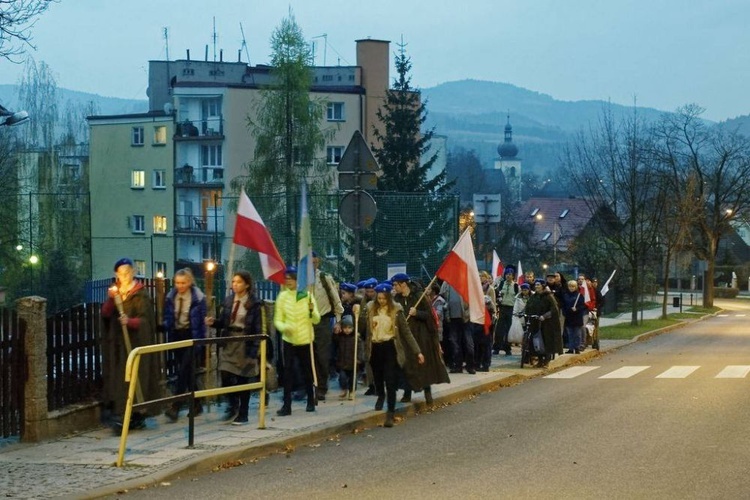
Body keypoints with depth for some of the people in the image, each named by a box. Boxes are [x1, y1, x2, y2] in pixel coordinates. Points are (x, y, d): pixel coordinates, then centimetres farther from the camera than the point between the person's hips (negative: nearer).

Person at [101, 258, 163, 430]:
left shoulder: (141, 294, -3)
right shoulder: (115, 292, 14)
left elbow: (144, 320, -10)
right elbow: (105, 314, 3)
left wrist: (130, 321, -28)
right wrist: (110, 299, -14)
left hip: (136, 343, -5)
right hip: (117, 344, 5)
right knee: (118, 376, 0)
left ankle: (137, 415, -7)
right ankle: (119, 413, 2)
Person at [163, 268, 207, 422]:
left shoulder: (198, 298, -8)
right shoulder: (171, 297, 4)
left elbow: (202, 321, -6)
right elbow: (167, 317, 13)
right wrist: (166, 325, -7)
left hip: (191, 335, -5)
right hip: (176, 335, 5)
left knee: (184, 370, -13)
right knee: (185, 371, 9)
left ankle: (175, 406, -16)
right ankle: (196, 405, 20)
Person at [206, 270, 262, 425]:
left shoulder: (254, 303, -7)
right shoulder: (228, 301, 7)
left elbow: (258, 328, -8)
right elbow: (223, 322, 12)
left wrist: (254, 349, -13)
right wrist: (214, 322, -10)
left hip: (245, 344, -4)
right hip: (228, 342, 4)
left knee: (243, 380, 4)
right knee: (225, 376, -7)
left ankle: (242, 415, 15)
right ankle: (233, 404, 20)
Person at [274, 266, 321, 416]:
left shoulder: (307, 295, -4)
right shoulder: (282, 296, -1)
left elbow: (316, 320, -4)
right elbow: (277, 320, -2)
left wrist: (312, 310, -24)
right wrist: (284, 327, -23)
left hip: (305, 340, 0)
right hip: (288, 340, 0)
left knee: (307, 371, 10)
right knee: (287, 371, -6)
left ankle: (311, 401, 27)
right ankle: (286, 405, -6)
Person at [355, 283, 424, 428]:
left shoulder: (396, 310, -6)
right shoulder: (370, 308, 0)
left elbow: (406, 331, -4)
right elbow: (362, 327, -3)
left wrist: (417, 351, -7)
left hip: (390, 347, -3)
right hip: (375, 348, 3)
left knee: (390, 380, -8)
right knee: (377, 377, 20)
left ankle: (390, 413, -5)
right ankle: (381, 396, 50)